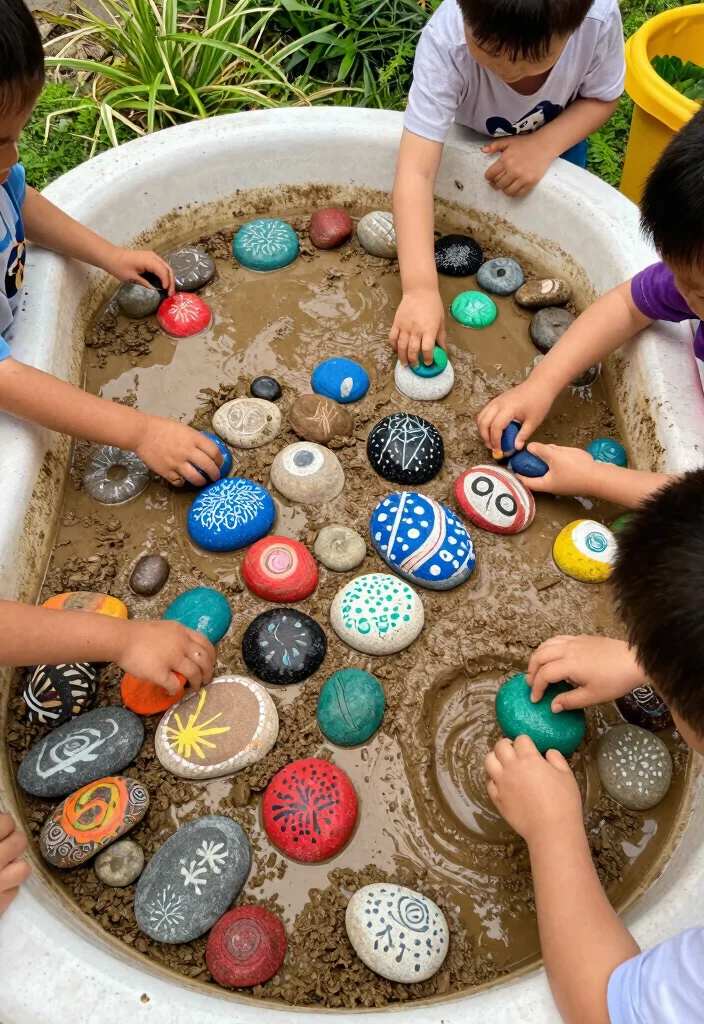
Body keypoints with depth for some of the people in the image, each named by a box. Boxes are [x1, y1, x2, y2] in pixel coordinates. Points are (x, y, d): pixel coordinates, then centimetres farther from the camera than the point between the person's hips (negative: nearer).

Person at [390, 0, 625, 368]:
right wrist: (420, 288, -60)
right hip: (467, 140, -1)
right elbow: (415, 172, -50)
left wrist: (544, 145, -37)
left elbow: (602, 97, -16)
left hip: (557, 136, 2)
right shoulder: (445, 40, -44)